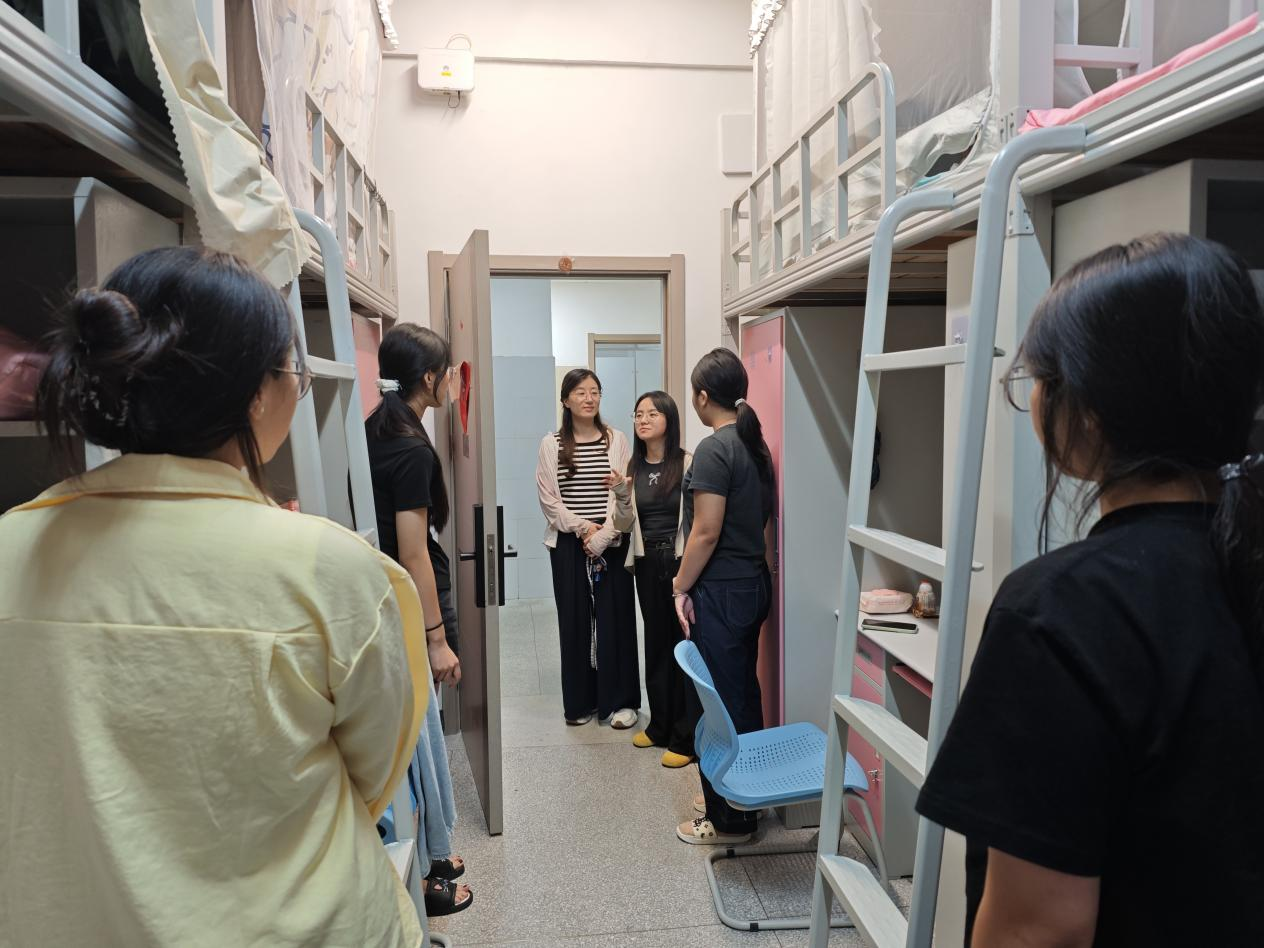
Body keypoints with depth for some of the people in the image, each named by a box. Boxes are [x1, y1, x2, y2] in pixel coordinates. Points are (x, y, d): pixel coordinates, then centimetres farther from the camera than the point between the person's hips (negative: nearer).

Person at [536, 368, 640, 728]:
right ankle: (580, 702, 18)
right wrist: (582, 527, -10)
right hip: (568, 544, 1)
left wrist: (603, 537, -13)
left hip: (612, 543, -1)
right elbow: (548, 499, 0)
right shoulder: (551, 444, 4)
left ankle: (621, 701, 12)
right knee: (574, 620, 5)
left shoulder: (617, 440, 3)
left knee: (614, 618, 1)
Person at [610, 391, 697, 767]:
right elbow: (624, 525, 7)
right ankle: (660, 726, 30)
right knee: (656, 642, 16)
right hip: (647, 564, 5)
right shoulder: (633, 467, 7)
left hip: (681, 561, -5)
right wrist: (622, 496, -10)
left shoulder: (688, 463, -9)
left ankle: (686, 738, 11)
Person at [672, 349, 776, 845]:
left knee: (721, 701, 2)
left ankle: (728, 819, 14)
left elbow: (706, 532, -21)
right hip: (754, 583, 9)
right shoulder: (757, 444, 9)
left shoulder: (714, 448, -17)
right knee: (744, 692, 18)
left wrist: (681, 587, -10)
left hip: (721, 591, -9)